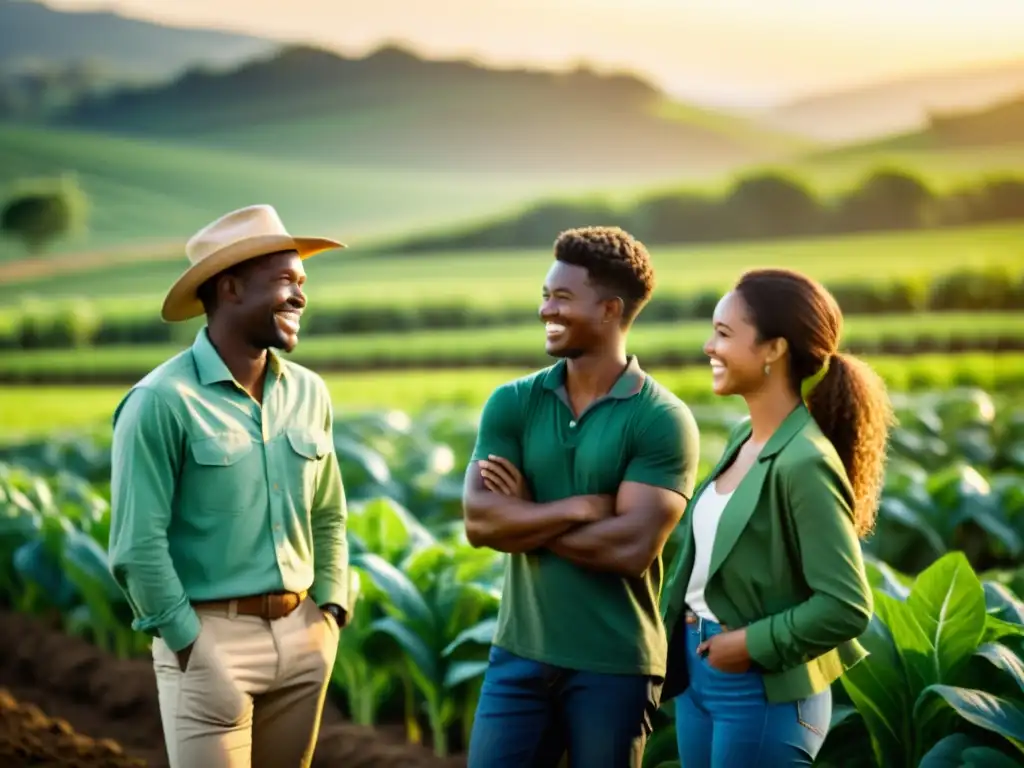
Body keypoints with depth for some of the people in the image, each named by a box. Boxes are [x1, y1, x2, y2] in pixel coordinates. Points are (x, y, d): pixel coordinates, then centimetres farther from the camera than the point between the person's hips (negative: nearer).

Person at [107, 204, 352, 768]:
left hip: (300, 632, 6)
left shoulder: (308, 393, 7)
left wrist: (330, 611, 7)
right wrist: (196, 651, -13)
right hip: (211, 635, -6)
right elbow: (137, 547, -14)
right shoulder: (162, 401, -13)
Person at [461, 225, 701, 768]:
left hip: (615, 665, -4)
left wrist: (524, 518, -10)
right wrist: (578, 507, -17)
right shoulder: (512, 403, 3)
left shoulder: (663, 420, -10)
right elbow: (478, 521, -8)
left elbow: (632, 547, -19)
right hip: (520, 652, 4)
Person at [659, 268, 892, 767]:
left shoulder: (804, 462, -21)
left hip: (762, 690, -8)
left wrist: (754, 644, -17)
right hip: (699, 671, 8)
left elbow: (847, 607, -23)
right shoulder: (743, 439, 5)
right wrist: (671, 643, 8)